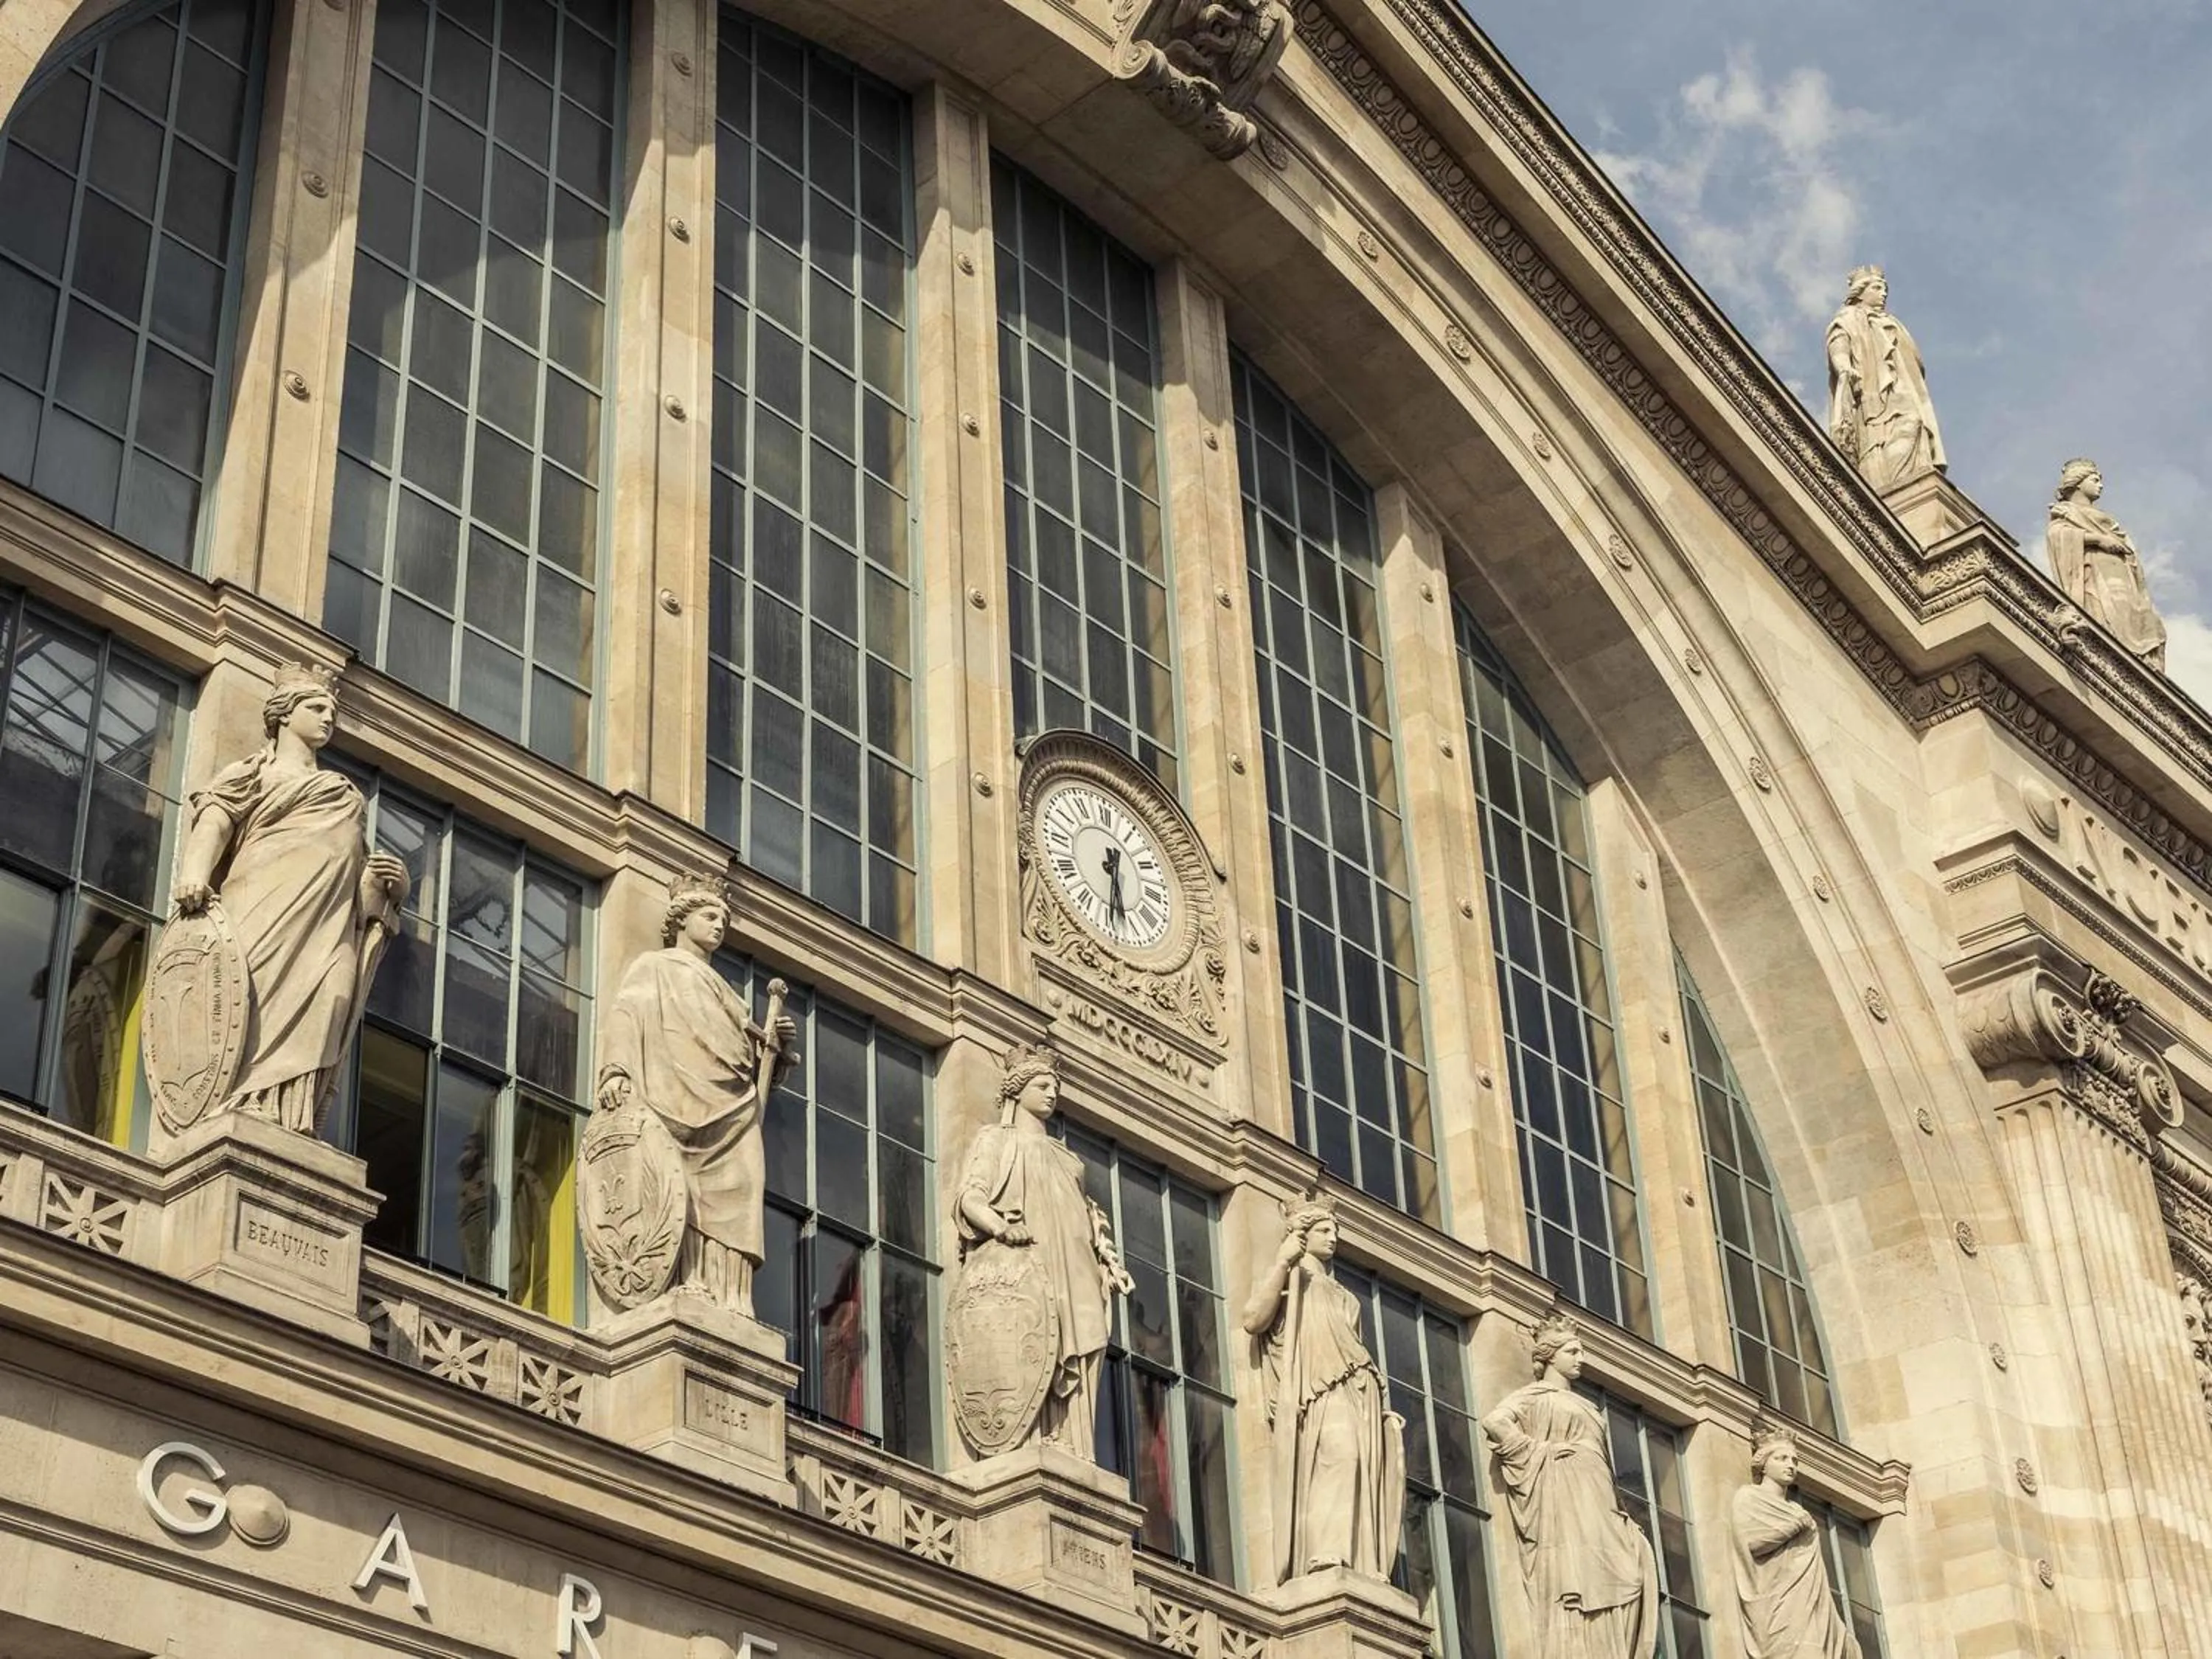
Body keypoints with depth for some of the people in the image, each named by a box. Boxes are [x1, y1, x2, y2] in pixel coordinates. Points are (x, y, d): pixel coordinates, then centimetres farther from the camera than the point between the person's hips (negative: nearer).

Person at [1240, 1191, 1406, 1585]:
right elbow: (1253, 1320, -3)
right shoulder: (1288, 1278, 17)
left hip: (1358, 1393, 7)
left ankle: (1364, 1572, -24)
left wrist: (1383, 1410, 16)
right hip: (1319, 1389, -7)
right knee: (1338, 1453, -32)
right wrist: (1283, 1259, -5)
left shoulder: (1341, 1296, 37)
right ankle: (1326, 1560, -44)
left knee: (1367, 1472, -13)